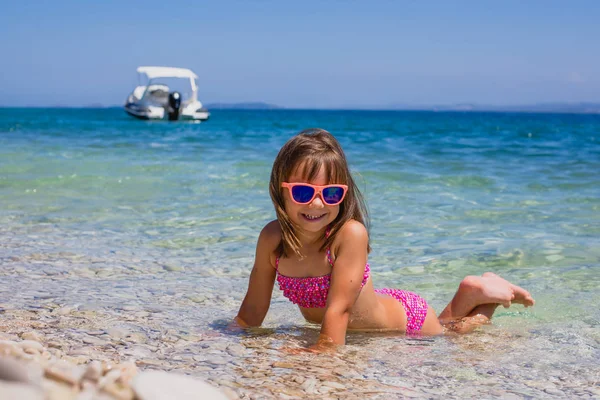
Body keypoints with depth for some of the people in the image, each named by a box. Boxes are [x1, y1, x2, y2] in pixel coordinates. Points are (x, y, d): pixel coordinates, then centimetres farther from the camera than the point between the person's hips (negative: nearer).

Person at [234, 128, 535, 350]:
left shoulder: (350, 234, -36)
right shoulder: (272, 238, -22)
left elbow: (338, 309, -39)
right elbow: (252, 311, -15)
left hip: (405, 319, -5)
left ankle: (477, 293, 37)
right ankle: (471, 293, 44)